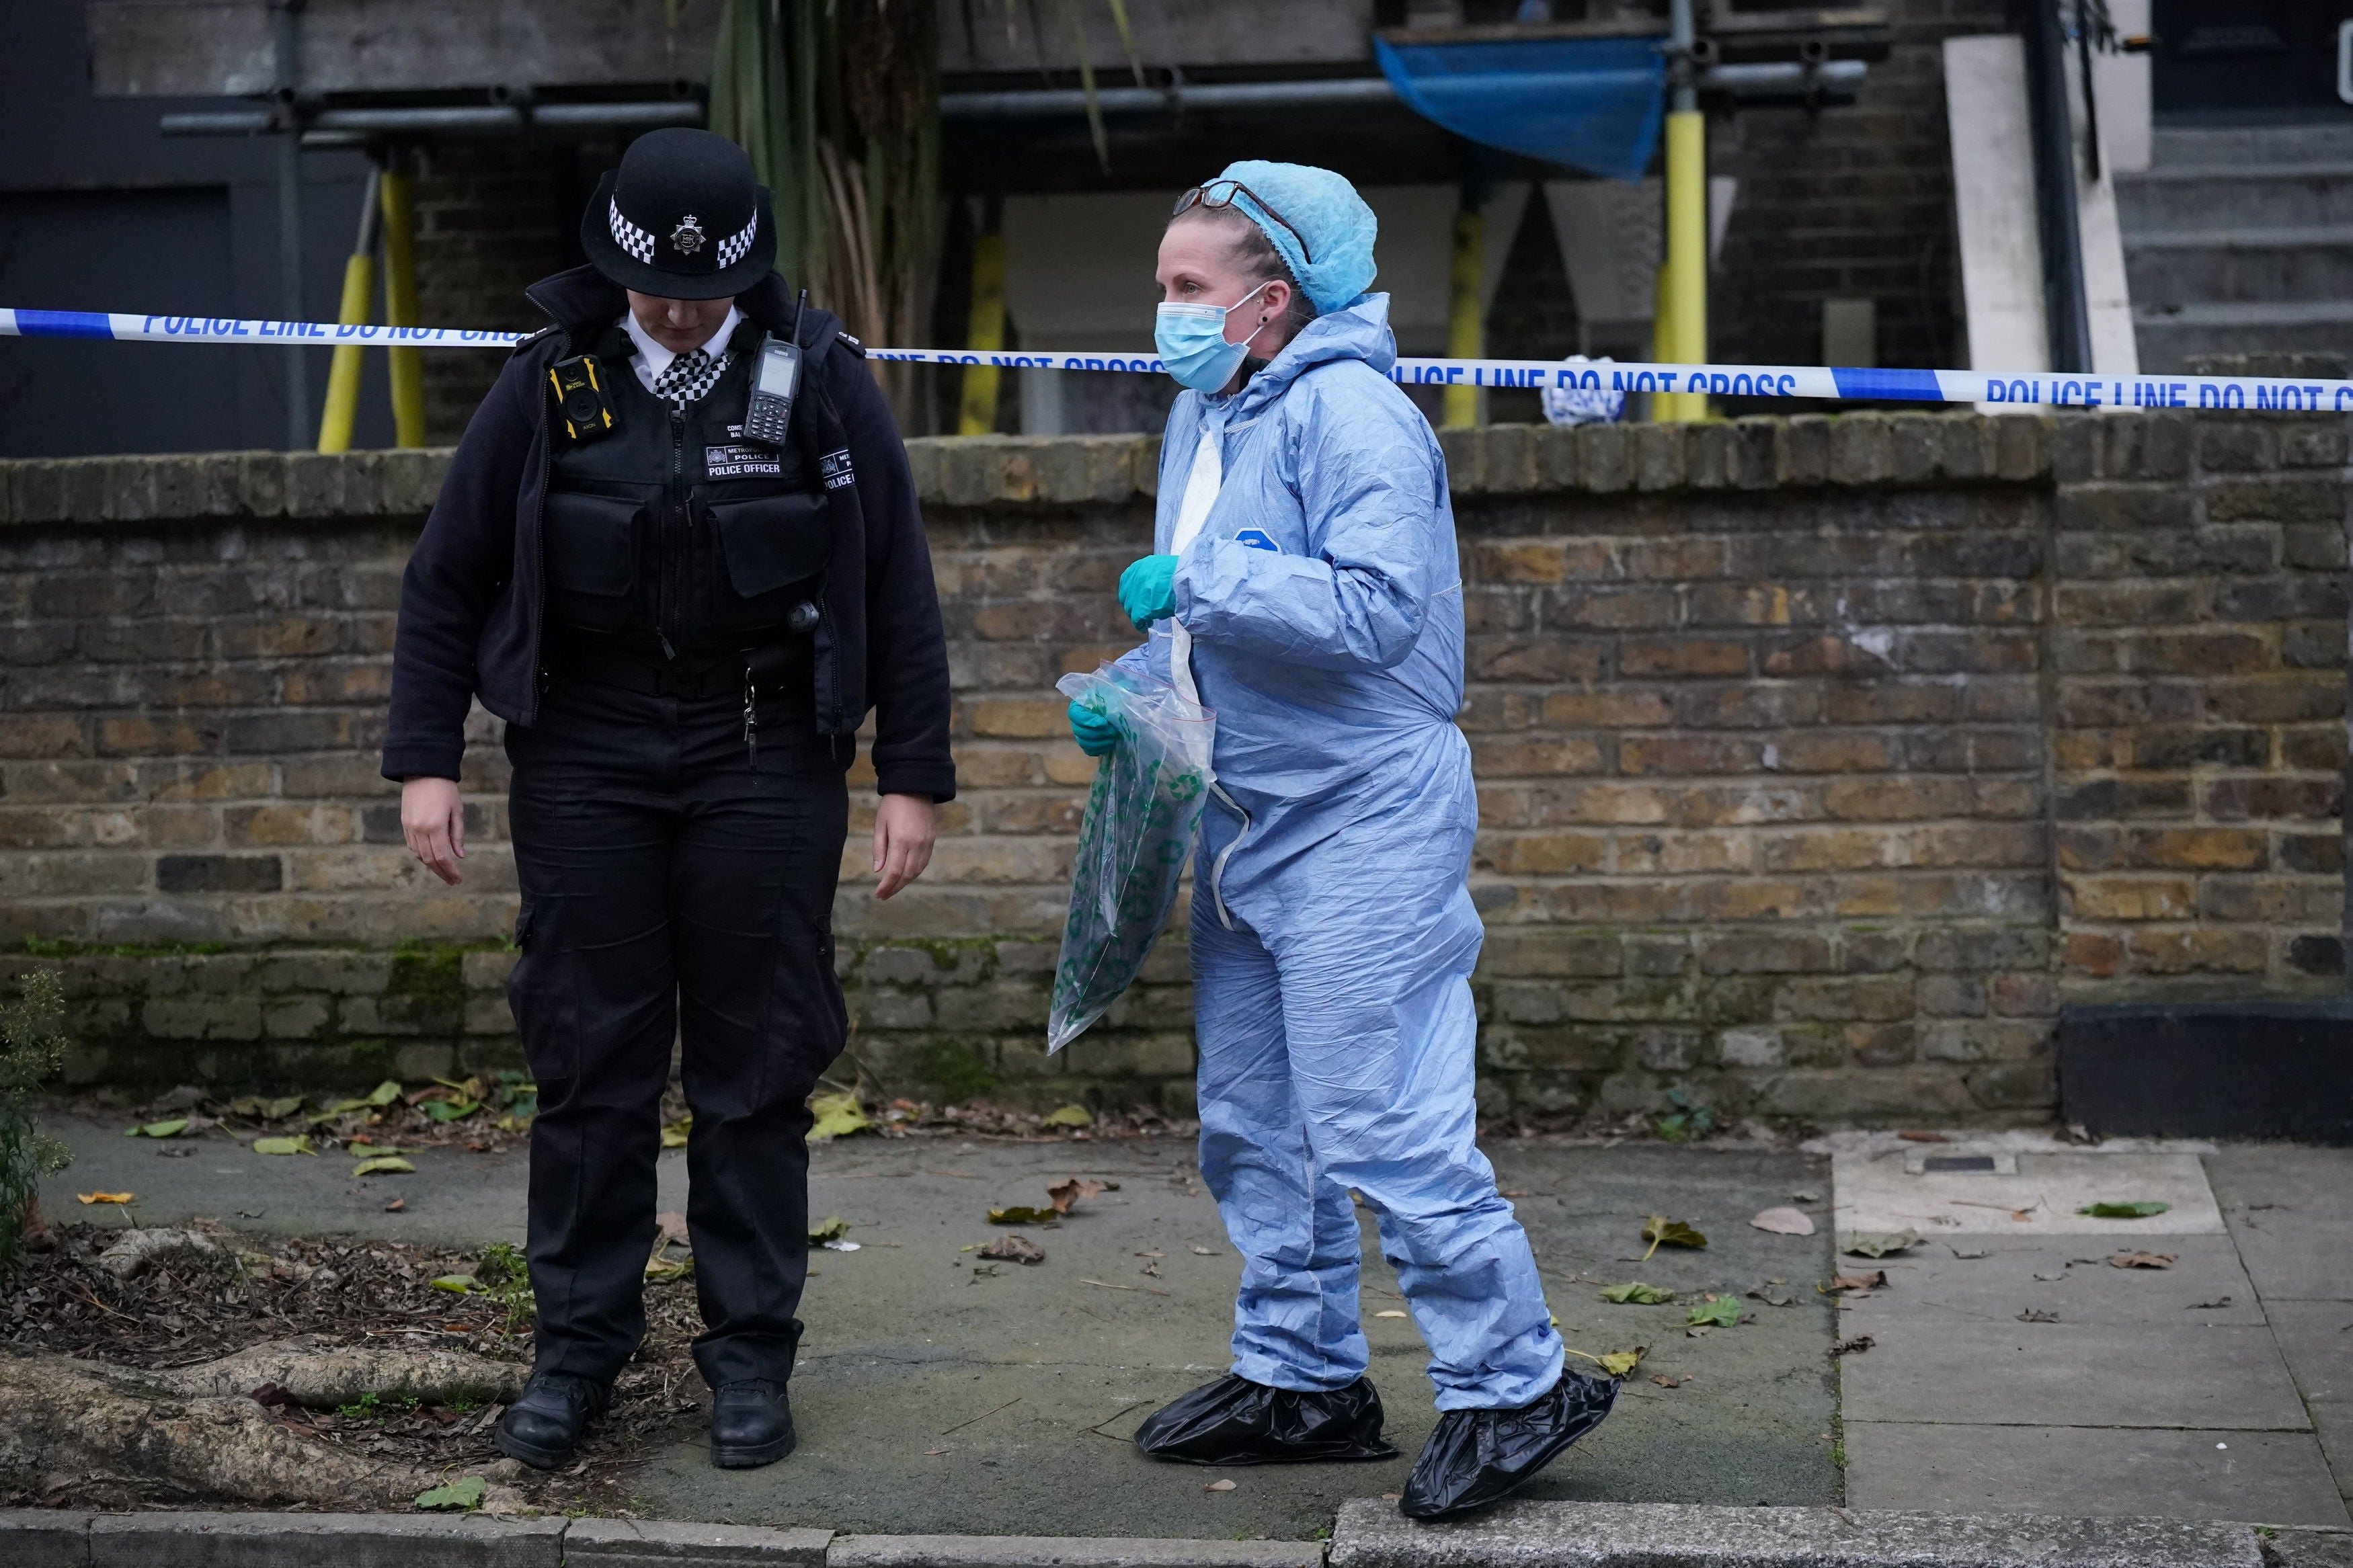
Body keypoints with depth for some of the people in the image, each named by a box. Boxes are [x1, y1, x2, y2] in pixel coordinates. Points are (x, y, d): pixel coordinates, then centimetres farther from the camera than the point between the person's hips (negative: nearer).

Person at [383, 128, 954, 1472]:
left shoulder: (821, 381, -2)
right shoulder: (553, 386, 0)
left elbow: (900, 591, 2)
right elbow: (448, 579, 7)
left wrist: (915, 779, -1)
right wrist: (427, 760, 2)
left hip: (764, 757, -1)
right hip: (586, 753, 1)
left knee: (757, 1070, 3)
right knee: (590, 1061, 5)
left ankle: (751, 1357, 14)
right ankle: (581, 1346, 17)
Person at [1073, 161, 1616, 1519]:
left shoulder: (1349, 413, -16)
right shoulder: (1202, 419, 14)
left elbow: (1371, 609, -26)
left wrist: (1199, 578, -23)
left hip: (1365, 822, -10)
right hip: (1250, 820, 10)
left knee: (1378, 1123, -10)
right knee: (1253, 1120, 15)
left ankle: (1516, 1383, 3)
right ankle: (1301, 1377, 27)